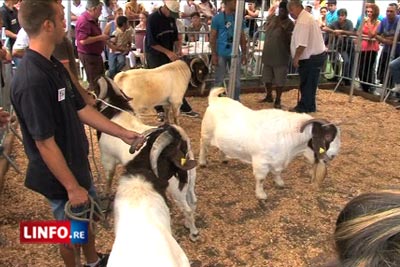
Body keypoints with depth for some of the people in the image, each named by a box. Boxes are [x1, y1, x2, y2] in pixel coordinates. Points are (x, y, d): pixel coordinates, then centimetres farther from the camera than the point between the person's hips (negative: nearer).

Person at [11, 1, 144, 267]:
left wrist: (122, 133, 7)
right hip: (60, 176, -9)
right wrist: (72, 187, -20)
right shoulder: (32, 81, -30)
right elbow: (45, 143, -27)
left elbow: (81, 109, 6)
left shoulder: (54, 66, 0)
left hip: (77, 163, 9)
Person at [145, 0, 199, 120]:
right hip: (154, 54, -5)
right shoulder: (152, 18, -16)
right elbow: (151, 42, -19)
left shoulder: (172, 18, 2)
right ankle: (160, 111, 12)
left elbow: (175, 36, 11)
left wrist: (178, 49, -6)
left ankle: (184, 108, 12)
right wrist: (168, 52, -23)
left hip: (169, 54, 6)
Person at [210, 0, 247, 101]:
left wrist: (244, 53, 9)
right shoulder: (217, 18, -4)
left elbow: (242, 37, 12)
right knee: (219, 81, 4)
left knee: (236, 81, 10)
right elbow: (212, 37, -4)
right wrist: (213, 54, -10)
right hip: (221, 54, -4)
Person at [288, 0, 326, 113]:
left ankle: (306, 107, 7)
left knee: (307, 84, -1)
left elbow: (302, 44, -26)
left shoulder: (303, 21, -20)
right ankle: (305, 106, 22)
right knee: (307, 83, 15)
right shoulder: (305, 17, 15)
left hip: (311, 57, -10)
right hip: (314, 55, 10)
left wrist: (296, 58, -18)